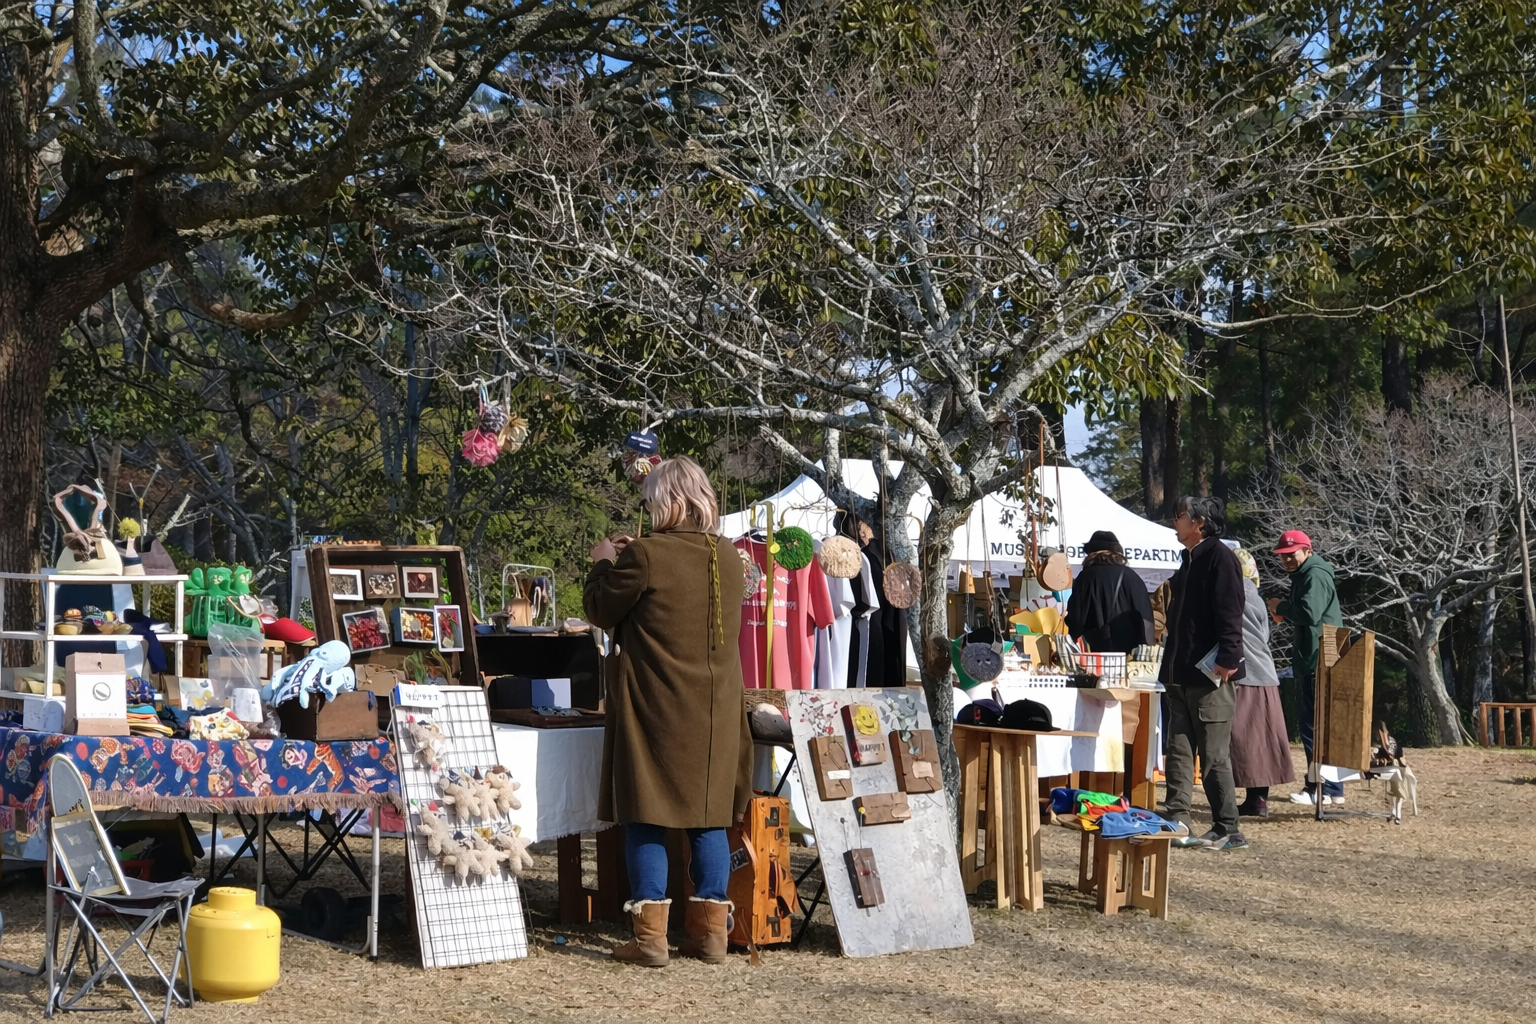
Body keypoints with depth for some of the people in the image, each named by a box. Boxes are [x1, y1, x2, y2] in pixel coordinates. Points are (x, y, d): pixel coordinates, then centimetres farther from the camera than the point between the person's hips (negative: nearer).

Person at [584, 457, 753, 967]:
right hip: (715, 711, 5)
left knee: (646, 818, 2)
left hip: (655, 710, -5)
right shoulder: (730, 558, 5)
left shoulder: (645, 556, -14)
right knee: (709, 818, 12)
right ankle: (710, 930, 14)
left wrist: (604, 563, 15)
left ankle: (650, 937, 1)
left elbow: (600, 609, -2)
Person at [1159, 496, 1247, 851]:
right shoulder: (1190, 559, 18)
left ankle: (1227, 831, 1)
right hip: (1182, 675, 10)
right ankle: (1178, 823, 12)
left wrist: (1227, 659, -27)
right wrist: (1171, 666, 19)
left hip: (1209, 675, -10)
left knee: (1213, 755, -5)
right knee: (1179, 752, 9)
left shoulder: (1218, 557, -10)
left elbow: (1229, 612, -19)